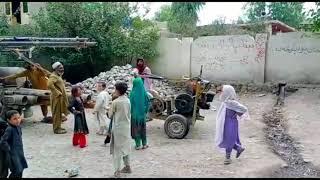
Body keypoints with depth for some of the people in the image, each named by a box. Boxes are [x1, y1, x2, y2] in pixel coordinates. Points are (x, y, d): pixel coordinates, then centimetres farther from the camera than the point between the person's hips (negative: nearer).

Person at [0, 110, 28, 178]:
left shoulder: (18, 127, 4)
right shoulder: (9, 129, -22)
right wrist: (9, 150, -16)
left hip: (20, 152, 8)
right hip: (13, 154, -8)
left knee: (20, 170, 15)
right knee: (17, 171, -9)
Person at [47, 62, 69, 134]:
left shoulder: (58, 75, 16)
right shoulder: (53, 76, -15)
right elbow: (50, 85, -31)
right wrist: (58, 93, -25)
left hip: (61, 97, 10)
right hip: (57, 98, -10)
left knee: (60, 113, 16)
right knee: (57, 113, -4)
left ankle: (58, 127, 26)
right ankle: (56, 129, 3)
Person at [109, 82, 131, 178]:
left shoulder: (115, 102, -16)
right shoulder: (128, 100, 1)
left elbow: (110, 115, -5)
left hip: (118, 127, -6)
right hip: (127, 126, 6)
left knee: (117, 148, 0)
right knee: (125, 147, 19)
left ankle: (117, 171, 2)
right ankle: (127, 167, 27)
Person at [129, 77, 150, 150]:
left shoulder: (133, 93, -14)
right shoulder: (144, 92, -6)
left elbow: (131, 103, -11)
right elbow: (148, 103, -2)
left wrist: (131, 112, 1)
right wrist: (145, 111, 8)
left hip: (135, 113, -3)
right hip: (142, 113, 3)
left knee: (136, 128, 7)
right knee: (143, 128, 15)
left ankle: (138, 145, 11)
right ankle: (144, 144, 21)